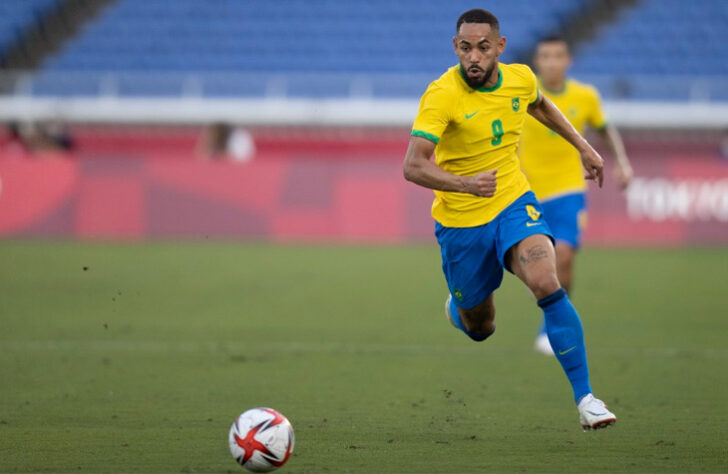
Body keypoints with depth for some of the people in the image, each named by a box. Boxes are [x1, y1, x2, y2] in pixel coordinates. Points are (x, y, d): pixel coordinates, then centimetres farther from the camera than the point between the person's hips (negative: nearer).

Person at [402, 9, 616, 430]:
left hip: (514, 204, 2)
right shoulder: (443, 95, -22)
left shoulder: (520, 79, -5)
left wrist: (583, 146, 19)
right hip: (460, 221, -2)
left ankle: (585, 397, -20)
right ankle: (457, 308, 52)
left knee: (548, 285, -25)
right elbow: (414, 166, -31)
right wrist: (466, 183, -46)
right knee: (479, 329, 12)